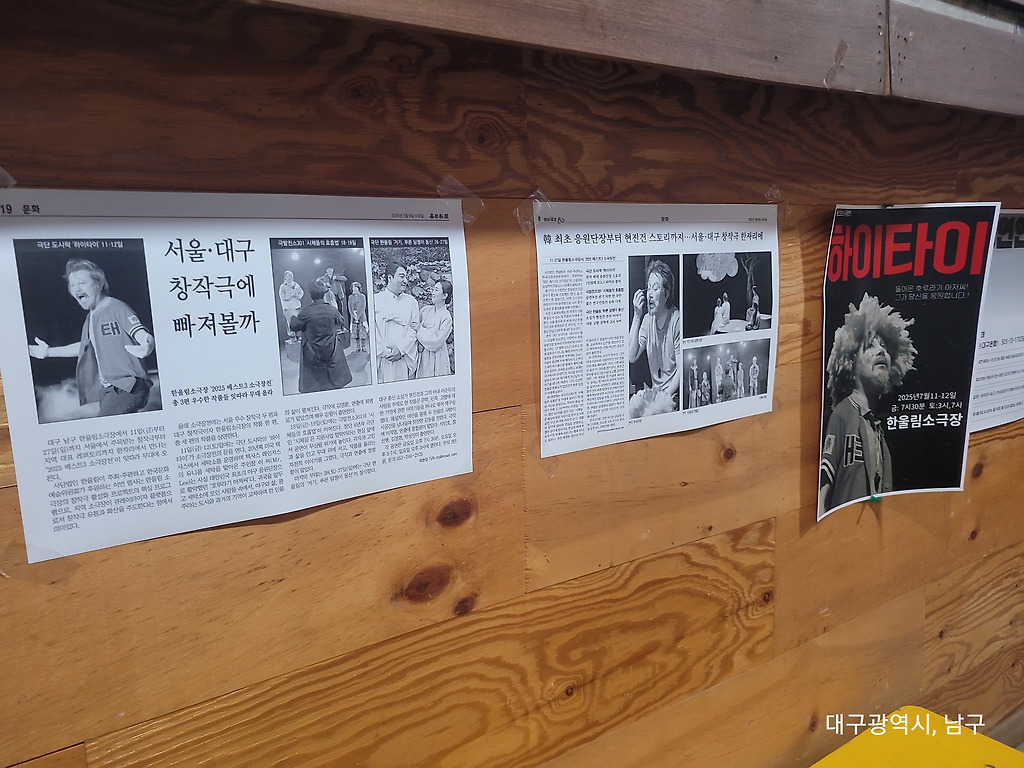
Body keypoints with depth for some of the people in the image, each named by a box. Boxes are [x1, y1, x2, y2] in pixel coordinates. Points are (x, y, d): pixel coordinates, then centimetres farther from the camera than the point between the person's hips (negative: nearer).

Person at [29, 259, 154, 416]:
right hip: (107, 390, 9)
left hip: (127, 387, -9)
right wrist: (48, 352, 41)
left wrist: (147, 347, -46)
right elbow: (85, 346, 36)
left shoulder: (116, 308, -8)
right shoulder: (91, 317, 19)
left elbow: (144, 335, -21)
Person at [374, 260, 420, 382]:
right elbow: (372, 329, -2)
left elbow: (414, 328, 2)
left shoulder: (411, 301, 9)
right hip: (382, 358, -2)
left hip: (405, 357, 2)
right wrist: (384, 351, -12)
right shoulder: (375, 300, 3)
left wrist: (401, 349, -11)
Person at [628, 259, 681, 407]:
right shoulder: (647, 320, 3)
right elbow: (632, 357, -7)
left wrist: (665, 395, -19)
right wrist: (636, 317, -12)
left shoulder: (677, 320, -13)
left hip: (674, 394, -5)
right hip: (654, 392, 5)